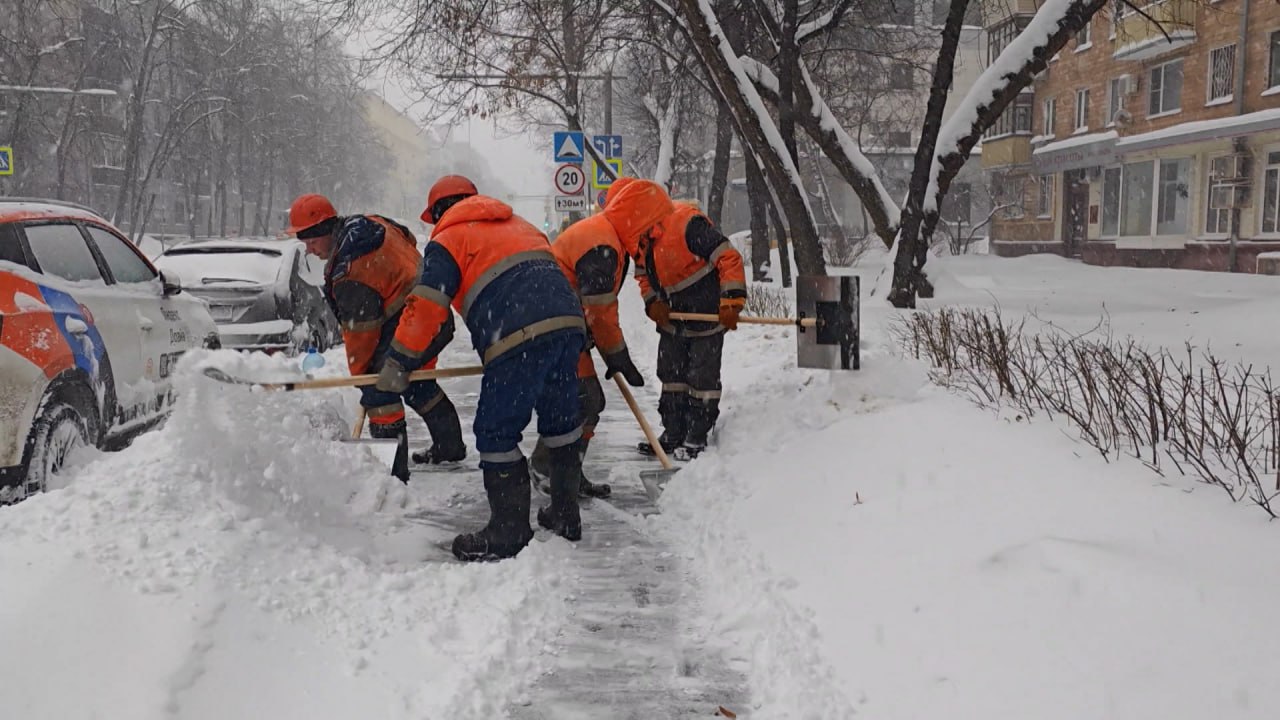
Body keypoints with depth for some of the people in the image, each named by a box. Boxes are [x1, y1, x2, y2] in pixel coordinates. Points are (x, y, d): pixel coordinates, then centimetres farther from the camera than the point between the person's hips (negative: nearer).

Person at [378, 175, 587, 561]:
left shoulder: (447, 238, 11)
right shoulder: (518, 224, 33)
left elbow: (426, 306, 1)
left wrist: (399, 362, 6)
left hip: (520, 337, -7)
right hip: (569, 322, 7)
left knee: (497, 433, 3)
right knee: (560, 420, 21)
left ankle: (509, 533, 7)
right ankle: (565, 515, 31)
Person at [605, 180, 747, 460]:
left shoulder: (688, 224, -28)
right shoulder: (640, 240, -2)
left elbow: (729, 258, -28)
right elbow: (644, 276, 12)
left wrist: (731, 302, -30)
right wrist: (653, 303, -8)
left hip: (708, 313, -8)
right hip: (673, 315, 8)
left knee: (702, 375, -1)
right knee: (670, 373, 11)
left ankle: (697, 437, 8)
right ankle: (673, 433, 21)